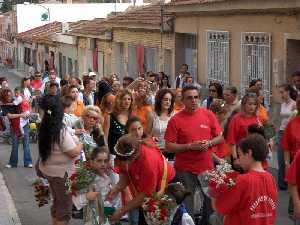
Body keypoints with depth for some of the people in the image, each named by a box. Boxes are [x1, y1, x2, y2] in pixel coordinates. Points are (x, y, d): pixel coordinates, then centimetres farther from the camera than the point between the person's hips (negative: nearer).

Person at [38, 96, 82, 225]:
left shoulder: (44, 129, 0)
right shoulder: (61, 131, -24)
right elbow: (74, 153, -23)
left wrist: (73, 135, 14)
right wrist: (81, 144, -3)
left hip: (48, 170, 8)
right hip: (62, 172, -8)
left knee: (57, 202, 24)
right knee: (65, 206, 6)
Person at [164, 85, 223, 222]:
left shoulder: (208, 115, 2)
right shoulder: (175, 120, -7)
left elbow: (220, 137, 8)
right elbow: (169, 147, -8)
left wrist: (209, 143, -11)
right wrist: (190, 146, -18)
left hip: (207, 167, 3)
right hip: (185, 170, -3)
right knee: (186, 206, 5)